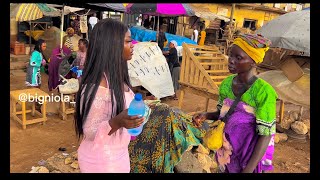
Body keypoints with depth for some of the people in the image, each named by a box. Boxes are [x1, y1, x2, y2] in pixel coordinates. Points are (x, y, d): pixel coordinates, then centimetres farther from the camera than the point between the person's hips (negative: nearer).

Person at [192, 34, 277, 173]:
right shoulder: (226, 83, -5)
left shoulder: (263, 92, -23)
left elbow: (266, 135, -20)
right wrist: (206, 115, -10)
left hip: (250, 157, -5)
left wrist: (248, 169, -22)